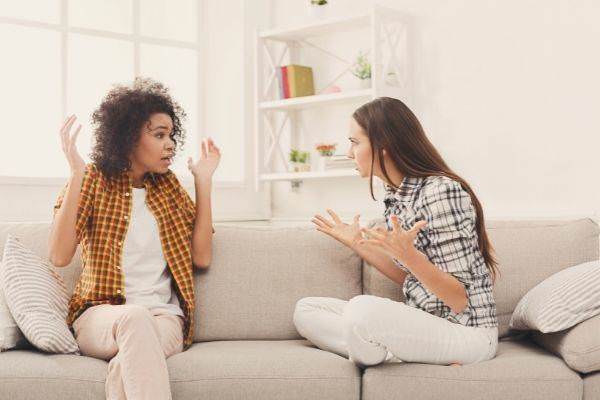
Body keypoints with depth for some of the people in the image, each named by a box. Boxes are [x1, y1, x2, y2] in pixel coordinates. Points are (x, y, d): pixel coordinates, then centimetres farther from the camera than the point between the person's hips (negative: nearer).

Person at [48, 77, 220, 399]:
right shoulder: (94, 180, 3)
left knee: (125, 367, -34)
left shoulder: (168, 186, 14)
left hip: (164, 317, 2)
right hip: (100, 315, -1)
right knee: (135, 317, -37)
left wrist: (204, 181, 5)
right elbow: (59, 256, -11)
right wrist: (77, 174, -16)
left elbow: (201, 258, 5)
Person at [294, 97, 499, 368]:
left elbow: (462, 300, -18)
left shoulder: (440, 192, -18)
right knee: (306, 310, -1)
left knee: (362, 310, -36)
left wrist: (408, 255, -32)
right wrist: (359, 243, 12)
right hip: (422, 323, 10)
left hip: (468, 332, -10)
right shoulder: (395, 195, 8)